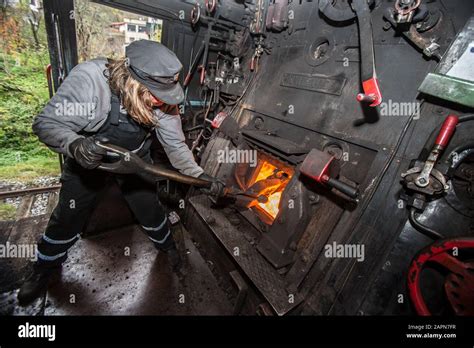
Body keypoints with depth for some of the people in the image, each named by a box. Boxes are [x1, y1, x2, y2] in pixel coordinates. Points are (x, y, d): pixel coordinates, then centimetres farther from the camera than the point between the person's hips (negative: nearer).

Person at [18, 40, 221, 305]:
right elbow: (47, 124, -26)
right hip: (87, 160, -1)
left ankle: (167, 245, 39)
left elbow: (175, 145, -16)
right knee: (68, 218, 10)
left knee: (150, 209, 7)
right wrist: (75, 144, -47)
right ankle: (46, 269, 40)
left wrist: (199, 175, -22)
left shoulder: (162, 99, -24)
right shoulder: (88, 79, -33)